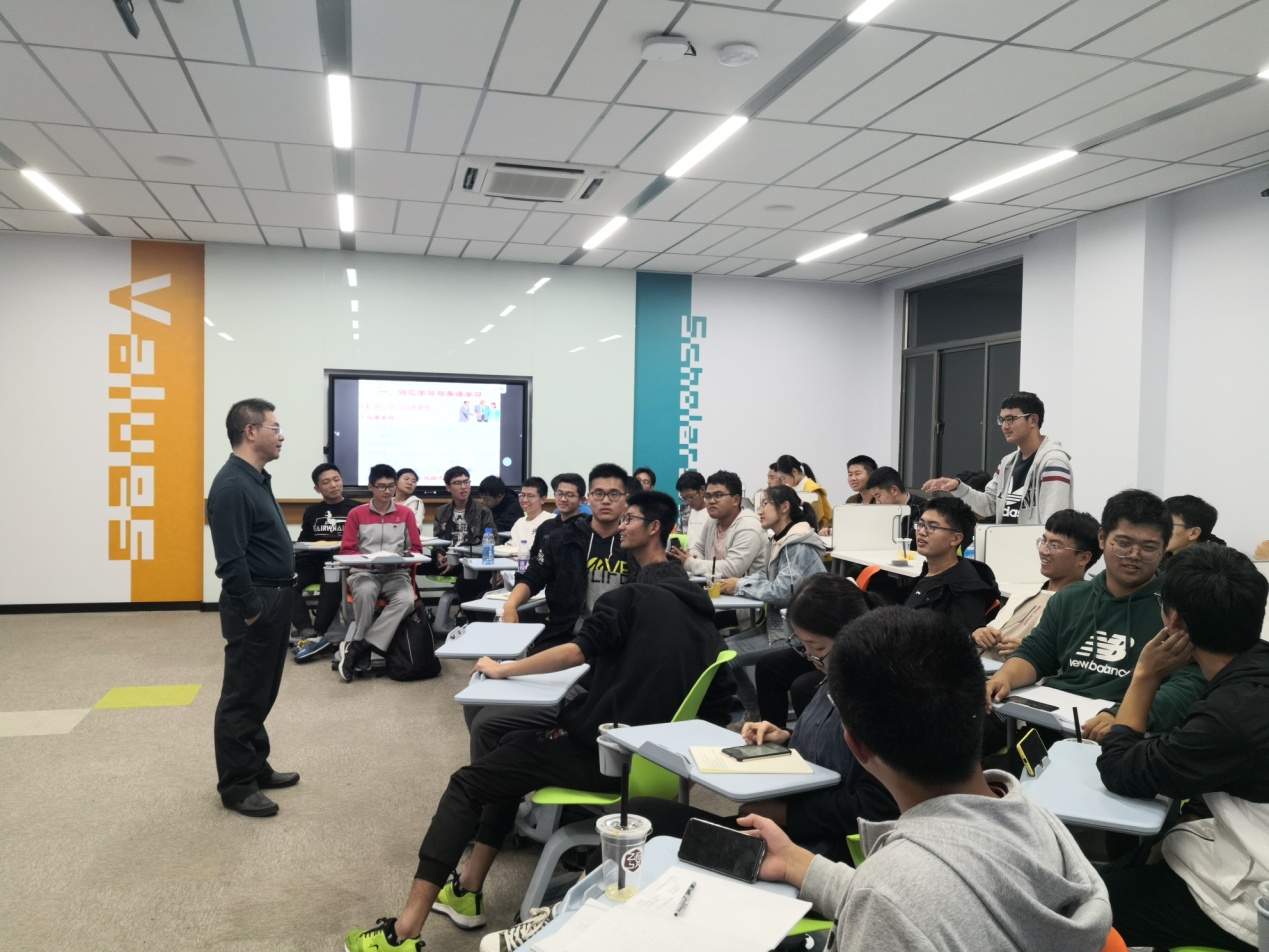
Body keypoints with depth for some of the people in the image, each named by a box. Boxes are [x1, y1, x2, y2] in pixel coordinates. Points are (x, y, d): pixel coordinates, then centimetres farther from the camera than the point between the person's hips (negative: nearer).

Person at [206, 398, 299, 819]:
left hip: (274, 600, 10)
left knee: (262, 693, 18)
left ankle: (256, 767, 30)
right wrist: (251, 611, -20)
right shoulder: (231, 486, -20)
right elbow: (231, 560, -24)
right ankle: (235, 785, 11)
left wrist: (276, 602, 19)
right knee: (243, 698, 1)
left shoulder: (256, 479, 12)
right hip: (254, 606, -10)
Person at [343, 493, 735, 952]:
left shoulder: (634, 596, -13)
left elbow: (576, 652, -24)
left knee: (467, 784, 1)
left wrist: (502, 669, -13)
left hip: (601, 751, -8)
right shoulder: (699, 607, 10)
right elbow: (717, 688, 14)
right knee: (511, 748, 24)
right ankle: (468, 890, 21)